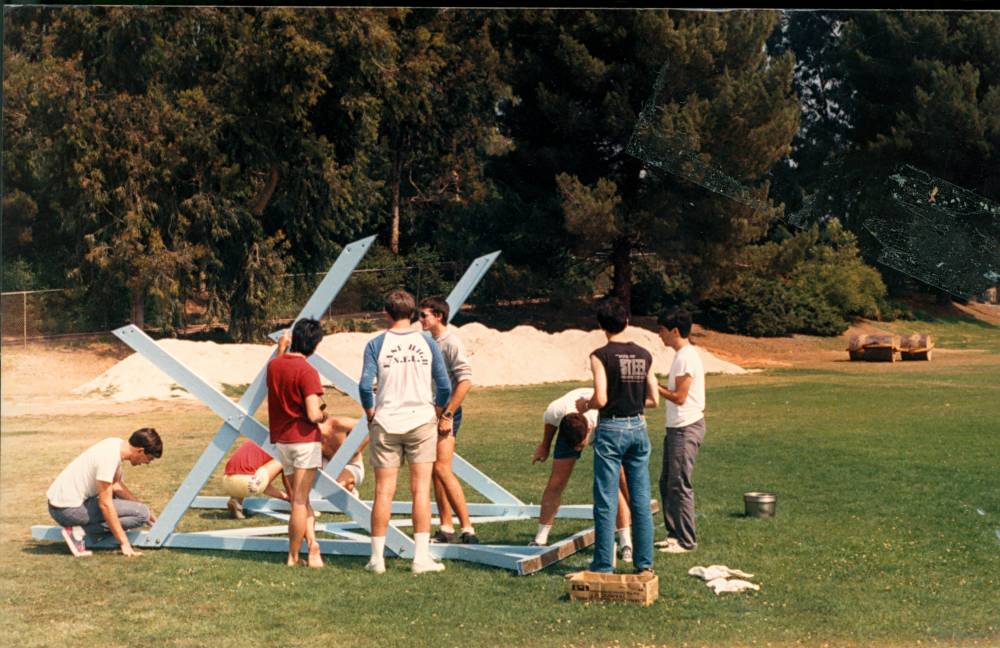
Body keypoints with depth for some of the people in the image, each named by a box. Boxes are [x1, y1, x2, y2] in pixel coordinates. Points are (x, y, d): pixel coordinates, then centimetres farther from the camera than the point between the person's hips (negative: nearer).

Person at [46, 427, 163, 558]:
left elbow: (117, 486, 17)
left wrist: (146, 509, 13)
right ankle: (79, 532, -11)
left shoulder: (117, 444, 4)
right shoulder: (110, 457, -23)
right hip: (68, 509, -10)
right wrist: (124, 543, -18)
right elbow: (105, 505, -22)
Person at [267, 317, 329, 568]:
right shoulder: (307, 371, -17)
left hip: (281, 439, 6)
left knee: (299, 498, 14)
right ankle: (293, 556, 9)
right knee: (300, 500, 2)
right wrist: (324, 415, -1)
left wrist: (280, 349, 24)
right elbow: (313, 414, -22)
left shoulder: (273, 365, 4)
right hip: (304, 438, -6)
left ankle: (312, 543, -1)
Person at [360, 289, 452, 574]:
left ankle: (377, 557, 11)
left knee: (383, 492, 6)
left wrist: (371, 416, 5)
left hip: (386, 424, 0)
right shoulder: (427, 342, 1)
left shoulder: (376, 344, -2)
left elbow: (365, 385, -10)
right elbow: (444, 387, -2)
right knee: (421, 490, 4)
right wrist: (435, 414, 14)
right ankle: (421, 557, 3)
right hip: (422, 421, 0)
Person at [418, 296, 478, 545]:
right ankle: (446, 528, 16)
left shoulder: (451, 342, -13)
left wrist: (447, 415, -20)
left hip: (446, 413, -9)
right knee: (435, 472, 9)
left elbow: (465, 381, -20)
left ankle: (468, 529, -12)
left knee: (442, 469, -15)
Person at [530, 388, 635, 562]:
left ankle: (626, 543, -9)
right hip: (568, 429, 2)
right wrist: (544, 447, 7)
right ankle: (540, 540, 7)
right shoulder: (555, 411, -39)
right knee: (556, 483, -4)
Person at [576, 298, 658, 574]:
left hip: (611, 429, -5)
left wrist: (585, 405, 2)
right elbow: (654, 399, 6)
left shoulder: (601, 356, -11)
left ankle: (604, 564, 5)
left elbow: (601, 399, -18)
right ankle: (644, 561, 16)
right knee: (641, 499, 11)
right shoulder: (644, 355, 5)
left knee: (606, 501, 2)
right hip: (638, 428, 5)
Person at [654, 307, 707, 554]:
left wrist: (654, 386, -10)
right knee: (666, 483, 14)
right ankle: (674, 534, 22)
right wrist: (656, 385, 10)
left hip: (686, 428, -10)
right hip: (676, 428, 10)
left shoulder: (686, 357, -17)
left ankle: (686, 541, 3)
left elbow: (679, 397, -18)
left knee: (679, 485, -5)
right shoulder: (682, 355, 15)